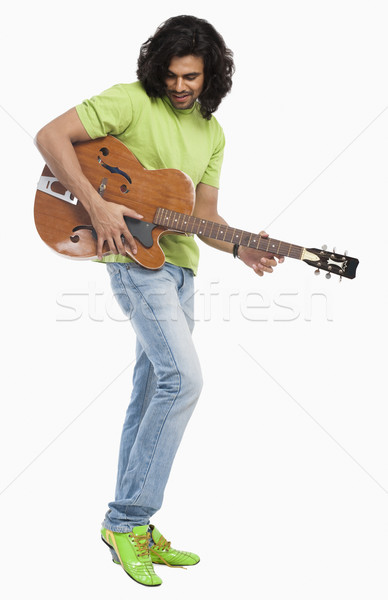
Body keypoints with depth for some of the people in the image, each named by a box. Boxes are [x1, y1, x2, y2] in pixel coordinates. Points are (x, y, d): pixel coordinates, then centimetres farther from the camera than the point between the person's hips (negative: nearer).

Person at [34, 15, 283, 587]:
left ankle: (135, 529, 20)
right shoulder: (131, 101, -6)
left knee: (152, 394, 9)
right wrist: (97, 206, -22)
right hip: (135, 258, -7)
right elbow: (50, 136, -13)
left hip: (181, 266, 8)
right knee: (183, 379, -19)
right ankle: (128, 518, -5)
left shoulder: (212, 133, 15)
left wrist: (240, 250, -3)